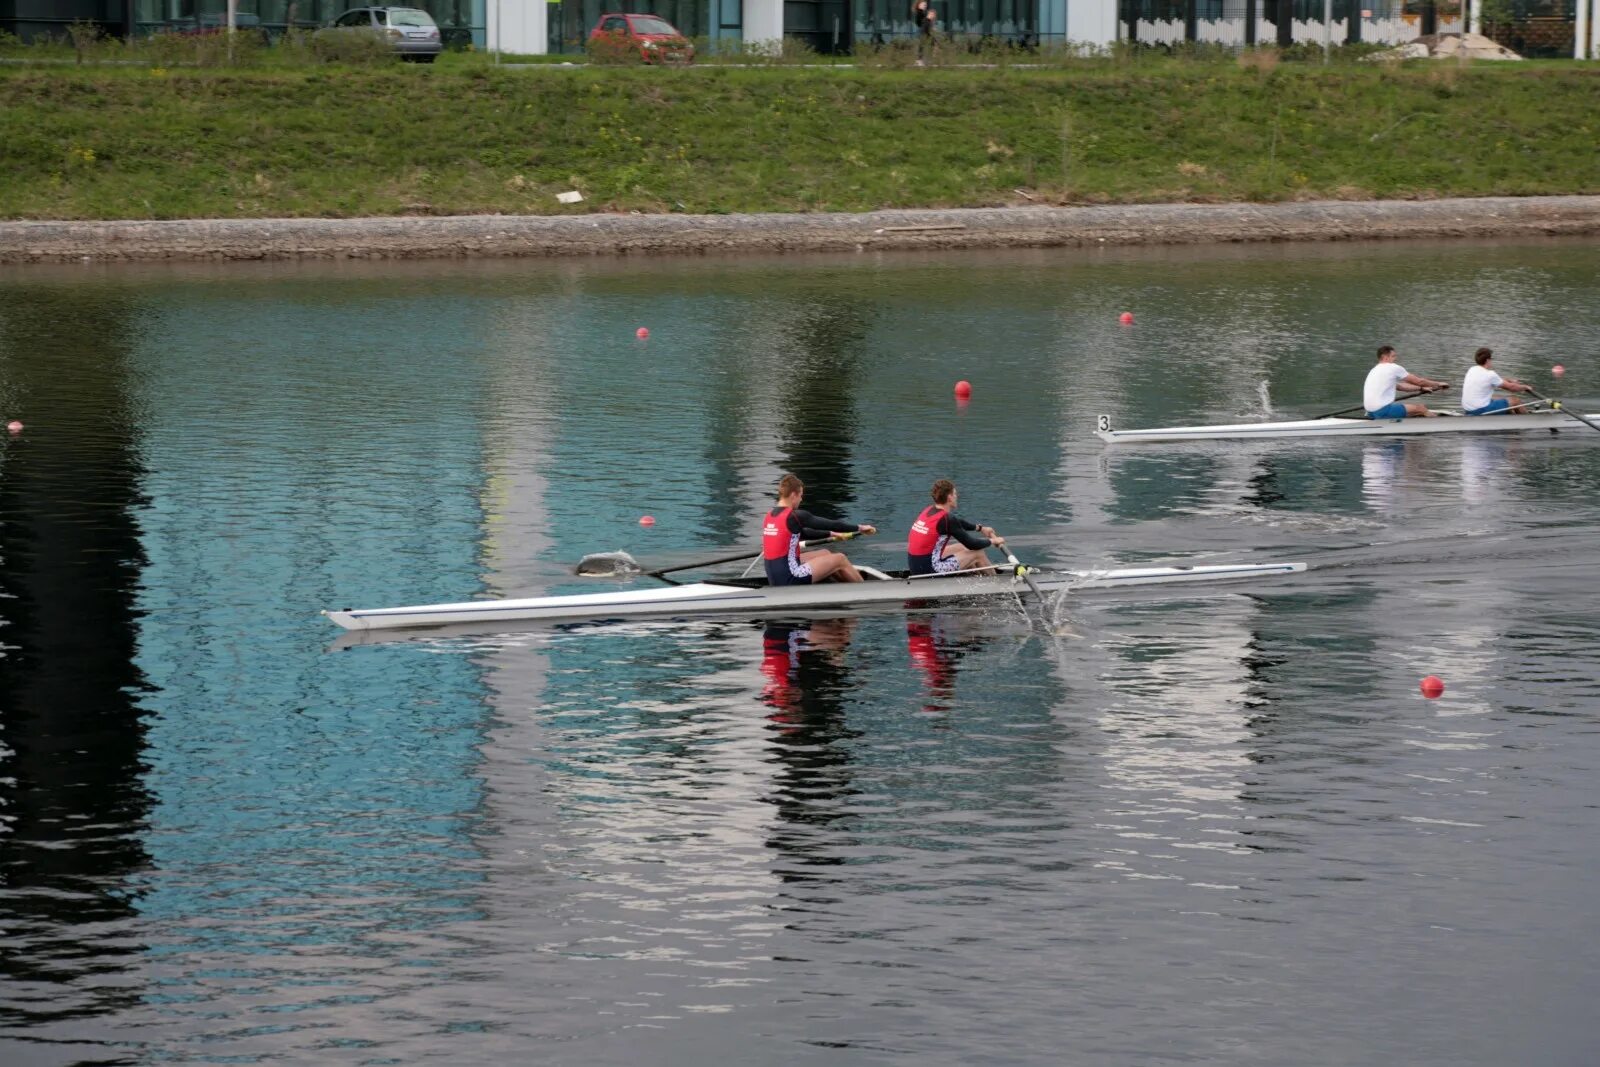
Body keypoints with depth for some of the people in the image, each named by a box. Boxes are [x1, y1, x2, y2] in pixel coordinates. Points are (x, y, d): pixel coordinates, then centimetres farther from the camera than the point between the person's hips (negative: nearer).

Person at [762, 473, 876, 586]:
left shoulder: (770, 516, 10)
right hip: (789, 579, -9)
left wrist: (830, 534, 34)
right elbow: (831, 524, -7)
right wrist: (859, 528, 7)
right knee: (840, 559, 5)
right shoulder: (795, 516, -15)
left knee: (825, 553, 25)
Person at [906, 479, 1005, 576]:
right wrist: (992, 541, 10)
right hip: (929, 570, -9)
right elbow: (971, 544, -8)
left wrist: (980, 528, 38)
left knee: (962, 548, 28)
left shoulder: (929, 511, 9)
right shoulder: (947, 519, -17)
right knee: (977, 554, 5)